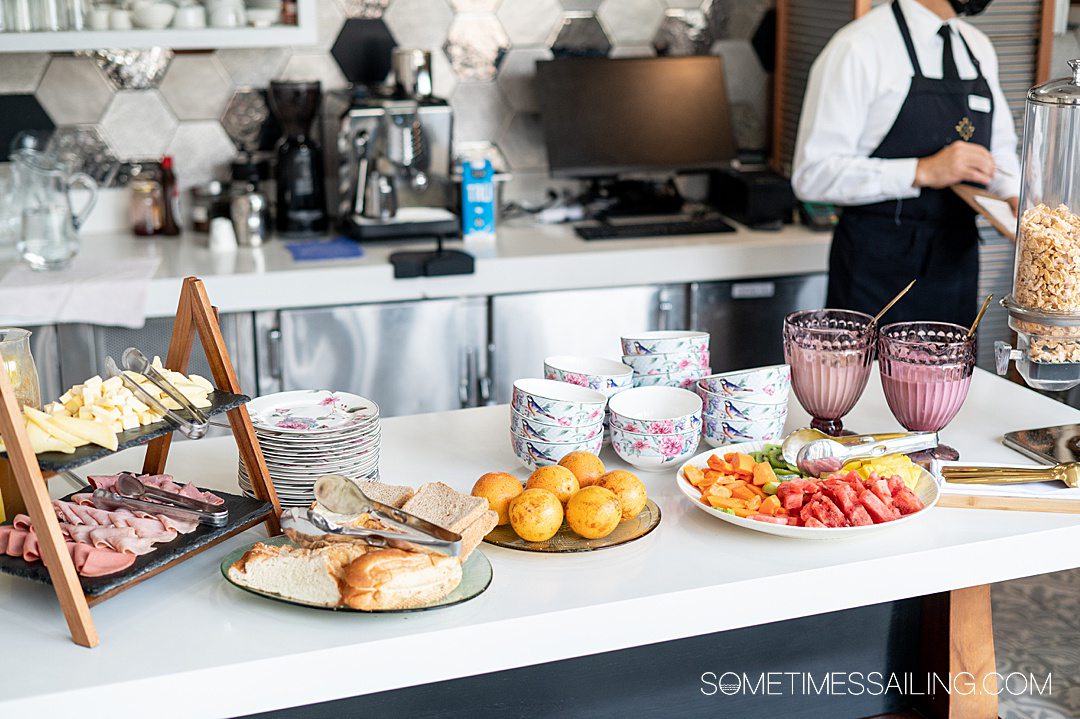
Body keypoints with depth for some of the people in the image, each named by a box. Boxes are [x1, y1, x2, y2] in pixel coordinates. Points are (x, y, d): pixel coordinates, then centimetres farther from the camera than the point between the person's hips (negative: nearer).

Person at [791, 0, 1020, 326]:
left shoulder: (979, 48, 10)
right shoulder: (858, 48, -13)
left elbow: (999, 146, 21)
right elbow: (813, 174, -18)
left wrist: (1014, 194, 0)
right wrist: (923, 172, -25)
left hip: (957, 260, 7)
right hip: (877, 268, -6)